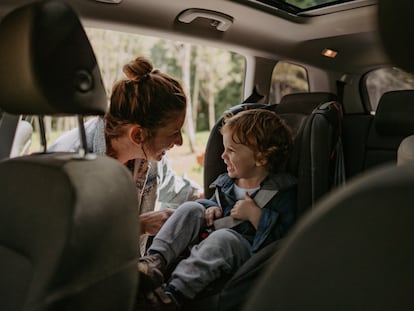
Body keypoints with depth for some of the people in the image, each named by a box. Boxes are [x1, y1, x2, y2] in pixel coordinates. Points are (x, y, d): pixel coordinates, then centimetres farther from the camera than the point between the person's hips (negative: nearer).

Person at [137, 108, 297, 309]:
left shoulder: (282, 193, -8)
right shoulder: (226, 182, 13)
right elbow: (214, 202, 30)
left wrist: (255, 214, -20)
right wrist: (211, 209, 6)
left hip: (246, 251, -6)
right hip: (210, 242, 7)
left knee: (222, 237, -37)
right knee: (191, 208, -12)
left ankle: (173, 293, -46)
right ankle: (156, 261, -30)